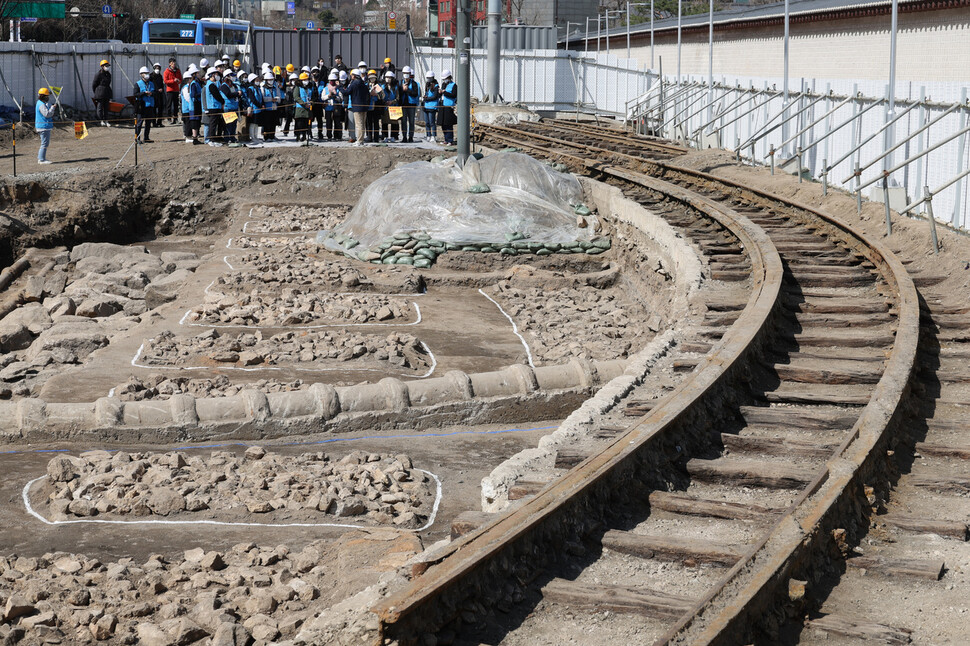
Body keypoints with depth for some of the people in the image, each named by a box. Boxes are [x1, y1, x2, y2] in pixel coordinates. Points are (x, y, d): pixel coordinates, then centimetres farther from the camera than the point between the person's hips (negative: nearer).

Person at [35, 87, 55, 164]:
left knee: (45, 143, 17)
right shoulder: (41, 105, -16)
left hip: (45, 127, 11)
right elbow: (47, 114, -25)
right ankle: (42, 159, -7)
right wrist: (53, 107, -14)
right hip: (44, 126, -11)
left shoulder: (40, 103, 17)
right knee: (45, 143, -8)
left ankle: (40, 158, 23)